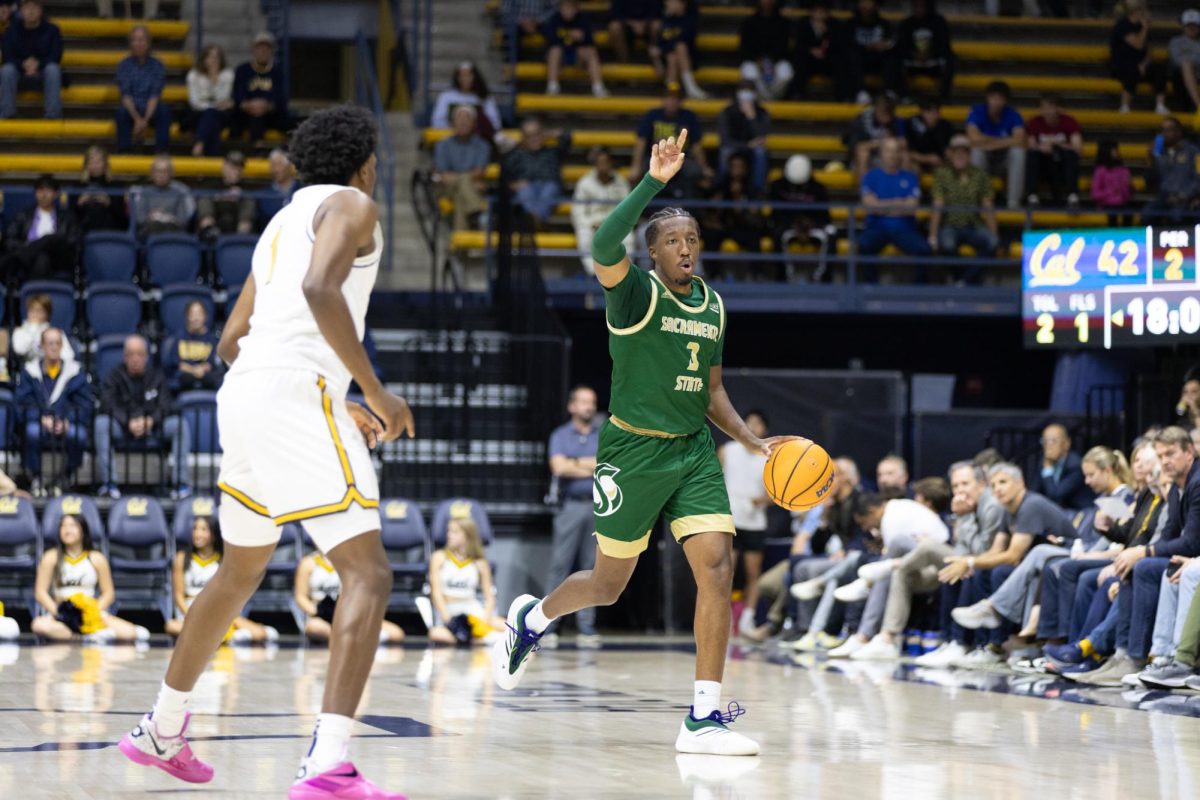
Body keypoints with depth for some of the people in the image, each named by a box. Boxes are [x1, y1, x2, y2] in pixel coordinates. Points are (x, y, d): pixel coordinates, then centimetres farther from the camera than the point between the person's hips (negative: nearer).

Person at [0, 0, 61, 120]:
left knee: (53, 69, -34)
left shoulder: (52, 30, 1)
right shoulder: (12, 31, 4)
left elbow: (55, 57, -7)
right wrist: (23, 64, -26)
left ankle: (53, 115, -39)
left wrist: (38, 64, -26)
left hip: (43, 75, -1)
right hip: (19, 75, 1)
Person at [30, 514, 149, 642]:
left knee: (128, 632, -25)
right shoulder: (51, 557, 5)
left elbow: (108, 593, 6)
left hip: (89, 615, 1)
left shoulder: (97, 559, 6)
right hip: (62, 616, -1)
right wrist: (56, 612, -15)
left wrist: (96, 610, -12)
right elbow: (40, 592, 1)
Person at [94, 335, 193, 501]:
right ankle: (108, 482, -32)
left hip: (151, 428, 2)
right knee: (101, 423, -33)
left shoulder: (157, 376, 9)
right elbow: (108, 405, -12)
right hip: (121, 429, -2)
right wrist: (129, 423, -28)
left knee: (181, 424, -23)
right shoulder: (115, 376, 3)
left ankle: (180, 481, -23)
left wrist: (150, 421, -24)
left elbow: (164, 406, -3)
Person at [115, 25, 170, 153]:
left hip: (150, 110, 1)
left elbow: (155, 96, -8)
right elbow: (125, 95, -8)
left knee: (164, 110, -32)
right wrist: (137, 119, -23)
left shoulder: (157, 65, 2)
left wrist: (145, 120, -22)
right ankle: (123, 152, -33)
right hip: (131, 110, -1)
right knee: (121, 111, -34)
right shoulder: (124, 65, 1)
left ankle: (161, 152, -33)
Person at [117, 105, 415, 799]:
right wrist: (376, 392, -13)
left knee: (242, 570, 27)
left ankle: (163, 729, 39)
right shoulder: (352, 206, 3)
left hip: (244, 395, 9)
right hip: (295, 395, -9)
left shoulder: (284, 221, 27)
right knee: (369, 574, -13)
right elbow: (319, 288, -18)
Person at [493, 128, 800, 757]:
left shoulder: (712, 306, 9)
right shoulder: (636, 293, -11)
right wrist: (653, 182, -40)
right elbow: (603, 247, -34)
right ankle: (530, 619, 41)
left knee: (717, 566, -12)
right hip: (633, 450, -5)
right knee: (609, 586, 7)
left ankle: (704, 718, -11)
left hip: (694, 451, 5)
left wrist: (755, 443, 8)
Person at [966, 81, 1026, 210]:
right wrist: (1002, 141, -24)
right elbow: (974, 137, -32)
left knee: (1018, 152, -31)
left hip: (1005, 156, 1)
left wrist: (991, 144, -30)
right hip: (984, 156, -1)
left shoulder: (1012, 114, -12)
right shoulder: (977, 112, -15)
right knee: (976, 151, -36)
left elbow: (1019, 140, -28)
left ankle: (1013, 202, -27)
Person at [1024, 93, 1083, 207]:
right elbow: (1030, 147, -13)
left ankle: (1072, 195, -33)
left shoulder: (1068, 122, -9)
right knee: (1032, 154, -28)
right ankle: (1032, 195, -30)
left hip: (1064, 167, -1)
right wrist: (1040, 148, -35)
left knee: (1071, 153, -31)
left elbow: (1078, 149, -19)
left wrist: (1057, 144, -31)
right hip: (1043, 167, 1)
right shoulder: (1035, 123, -6)